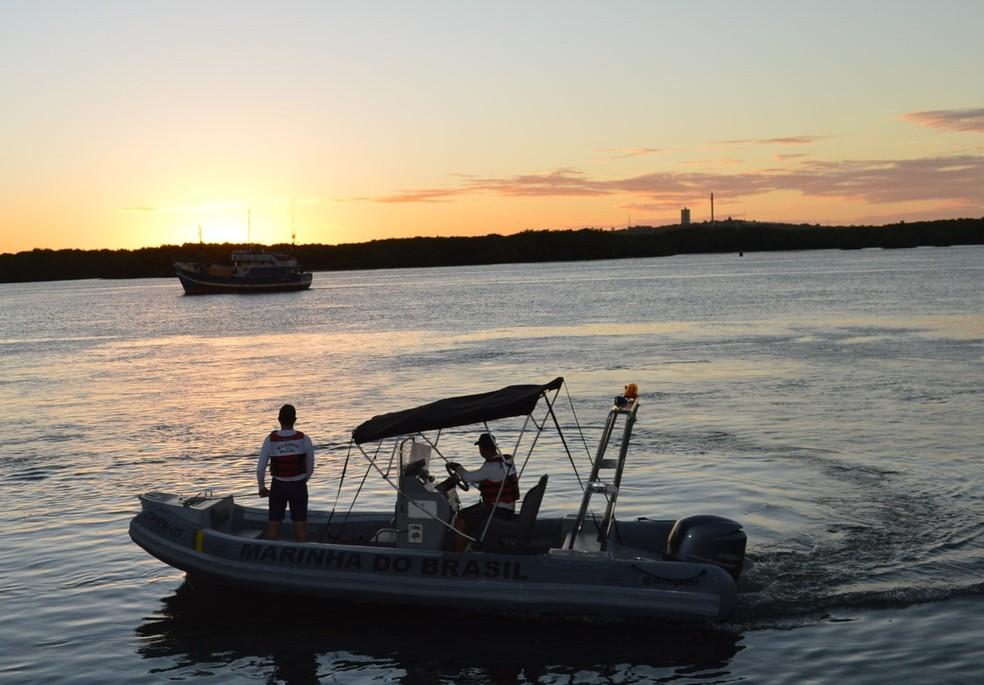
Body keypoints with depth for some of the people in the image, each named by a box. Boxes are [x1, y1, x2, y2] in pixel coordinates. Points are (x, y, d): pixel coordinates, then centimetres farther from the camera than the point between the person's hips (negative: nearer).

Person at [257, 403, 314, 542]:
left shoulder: (270, 440, -9)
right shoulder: (304, 439, -9)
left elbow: (260, 468, -6)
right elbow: (310, 467, 0)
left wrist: (262, 487, 10)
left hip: (278, 486, 1)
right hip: (298, 486, 0)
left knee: (274, 524, 11)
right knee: (300, 525, 7)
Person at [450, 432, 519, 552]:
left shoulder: (492, 467, -24)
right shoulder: (506, 460, 4)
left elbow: (468, 477, -20)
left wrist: (458, 468, 0)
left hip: (498, 511, -10)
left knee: (460, 523, -15)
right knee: (461, 514, 19)